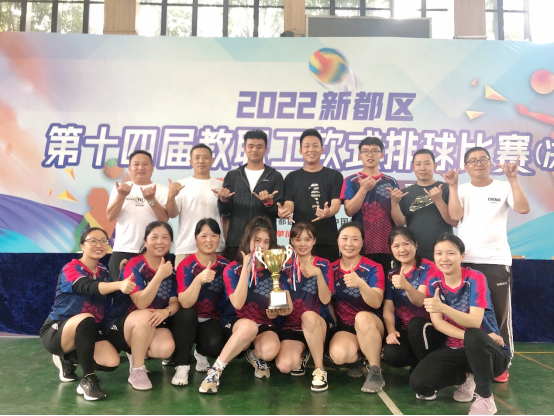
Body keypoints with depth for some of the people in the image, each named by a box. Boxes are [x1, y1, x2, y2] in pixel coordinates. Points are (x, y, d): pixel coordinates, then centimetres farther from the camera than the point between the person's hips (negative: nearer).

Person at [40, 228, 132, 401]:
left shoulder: (103, 271, 5)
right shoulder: (71, 268, -16)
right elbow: (89, 288, -38)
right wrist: (119, 284, -56)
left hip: (86, 333, 6)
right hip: (56, 331, -6)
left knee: (112, 362, -15)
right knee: (86, 319, -37)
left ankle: (69, 359, 13)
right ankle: (88, 380, -26)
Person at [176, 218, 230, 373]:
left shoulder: (225, 265, -3)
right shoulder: (186, 266, -12)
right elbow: (185, 303, -24)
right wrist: (199, 279, -40)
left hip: (211, 320, 2)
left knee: (215, 345, -29)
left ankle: (201, 353, 10)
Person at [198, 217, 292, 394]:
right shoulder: (233, 269, -4)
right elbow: (238, 304, -17)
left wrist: (277, 311, -22)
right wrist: (246, 269, -20)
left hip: (266, 326, 2)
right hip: (238, 326, -1)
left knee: (270, 351, -34)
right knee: (249, 326, -39)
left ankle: (255, 356, 4)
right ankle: (216, 370, -21)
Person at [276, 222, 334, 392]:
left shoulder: (323, 265, -2)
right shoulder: (286, 266, 3)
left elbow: (325, 300, -13)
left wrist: (318, 273, -26)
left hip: (319, 325, -2)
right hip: (292, 326, 2)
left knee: (309, 316, -38)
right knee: (284, 366, -25)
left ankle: (320, 370, -19)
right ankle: (302, 354, 13)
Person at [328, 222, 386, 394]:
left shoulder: (373, 268, -9)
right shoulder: (332, 269, 0)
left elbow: (376, 303, -24)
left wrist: (361, 284, -41)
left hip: (370, 326, -2)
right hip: (344, 327, 2)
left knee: (362, 317, -37)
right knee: (338, 355, -30)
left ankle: (375, 371, -18)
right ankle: (358, 359, 7)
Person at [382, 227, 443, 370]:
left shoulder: (428, 268, -9)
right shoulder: (391, 274, 6)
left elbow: (420, 301, -24)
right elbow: (388, 308, 2)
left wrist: (407, 286, -46)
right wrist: (391, 331, -17)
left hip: (432, 328, -3)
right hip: (406, 330, 3)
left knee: (415, 324, -37)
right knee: (391, 354, -27)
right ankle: (419, 362, 4)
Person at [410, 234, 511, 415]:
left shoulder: (475, 279, -15)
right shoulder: (434, 282, -3)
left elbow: (474, 322, -26)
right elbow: (437, 323, -10)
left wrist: (443, 308, -43)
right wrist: (470, 338, -26)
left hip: (490, 351, -4)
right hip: (455, 350, 4)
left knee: (474, 337, -40)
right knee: (418, 382, -18)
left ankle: (486, 398, -17)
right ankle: (467, 377, 9)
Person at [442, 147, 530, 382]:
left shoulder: (503, 188, 3)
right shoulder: (461, 190, 6)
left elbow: (523, 208, -14)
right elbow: (455, 216, -10)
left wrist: (513, 179, -18)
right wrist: (452, 186, -14)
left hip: (497, 260, -1)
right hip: (466, 260, 1)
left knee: (499, 314, 3)